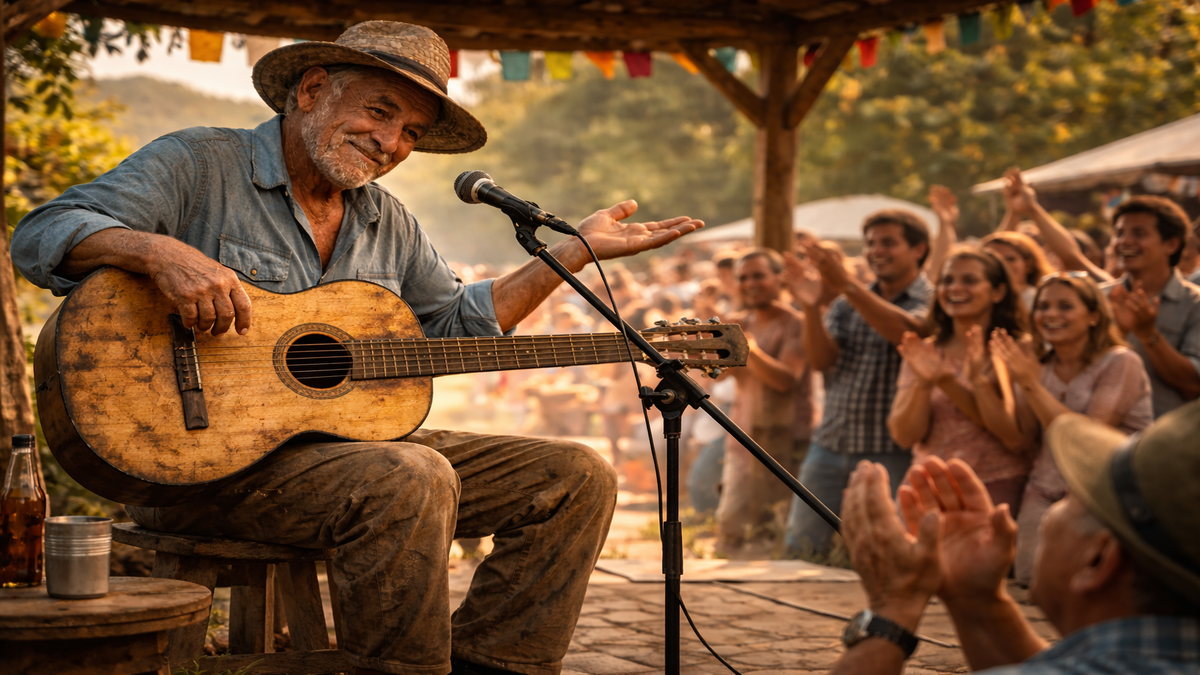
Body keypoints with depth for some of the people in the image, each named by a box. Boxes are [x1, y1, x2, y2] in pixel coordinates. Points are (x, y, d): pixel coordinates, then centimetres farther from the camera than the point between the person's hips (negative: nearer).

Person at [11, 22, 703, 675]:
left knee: (579, 478, -3)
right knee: (413, 480, -36)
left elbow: (457, 324, 24)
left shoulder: (389, 222, 17)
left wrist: (576, 252, 17)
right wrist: (163, 252, -33)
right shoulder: (199, 165, -3)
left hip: (357, 444, 7)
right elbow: (43, 234, -13)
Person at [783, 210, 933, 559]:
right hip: (830, 447, 5)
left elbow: (905, 331, -24)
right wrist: (811, 306, -17)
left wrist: (847, 285, -31)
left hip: (891, 454, -5)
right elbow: (821, 360, 1)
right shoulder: (847, 305, 14)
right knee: (800, 548, 5)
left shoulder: (931, 301, -2)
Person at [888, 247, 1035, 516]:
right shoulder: (922, 353, 8)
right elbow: (905, 436, 0)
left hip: (995, 490, -3)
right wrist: (924, 383, -15)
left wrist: (979, 380, -20)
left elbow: (1018, 440, -11)